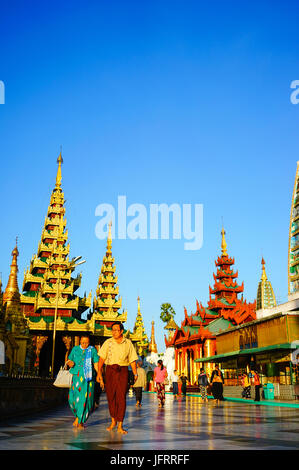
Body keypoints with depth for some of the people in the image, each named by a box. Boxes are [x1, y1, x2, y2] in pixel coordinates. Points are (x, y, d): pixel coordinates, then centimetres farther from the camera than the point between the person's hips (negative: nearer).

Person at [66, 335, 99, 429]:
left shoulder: (93, 350, 6)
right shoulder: (75, 349, 12)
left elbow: (96, 364, 5)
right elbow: (70, 361, 16)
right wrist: (70, 363, -8)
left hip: (88, 377, -1)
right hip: (77, 376, 1)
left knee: (85, 398, -7)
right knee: (74, 397, -8)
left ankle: (80, 421, 5)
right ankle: (78, 417, 17)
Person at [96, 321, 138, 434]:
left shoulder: (128, 343, 4)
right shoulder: (108, 342, 3)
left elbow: (132, 360, 8)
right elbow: (102, 358, 0)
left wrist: (135, 374, 0)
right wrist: (99, 372, -8)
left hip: (123, 371, -1)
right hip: (110, 370, 1)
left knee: (121, 397, -6)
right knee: (110, 396, 7)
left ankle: (120, 426, -1)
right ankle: (113, 421, 27)